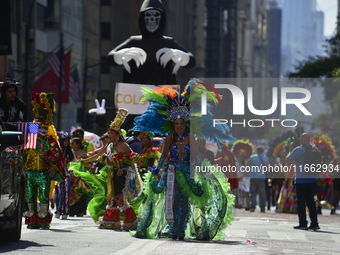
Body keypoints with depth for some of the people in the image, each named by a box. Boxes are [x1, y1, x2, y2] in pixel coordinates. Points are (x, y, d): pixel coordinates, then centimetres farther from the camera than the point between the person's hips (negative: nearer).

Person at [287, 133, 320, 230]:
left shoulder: (298, 150, -12)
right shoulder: (314, 149, 7)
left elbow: (288, 159, -5)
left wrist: (290, 150, 13)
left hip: (301, 179, -6)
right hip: (313, 178, 6)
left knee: (301, 201, -1)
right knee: (310, 201, 11)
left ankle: (302, 223, -4)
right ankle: (314, 223, 8)